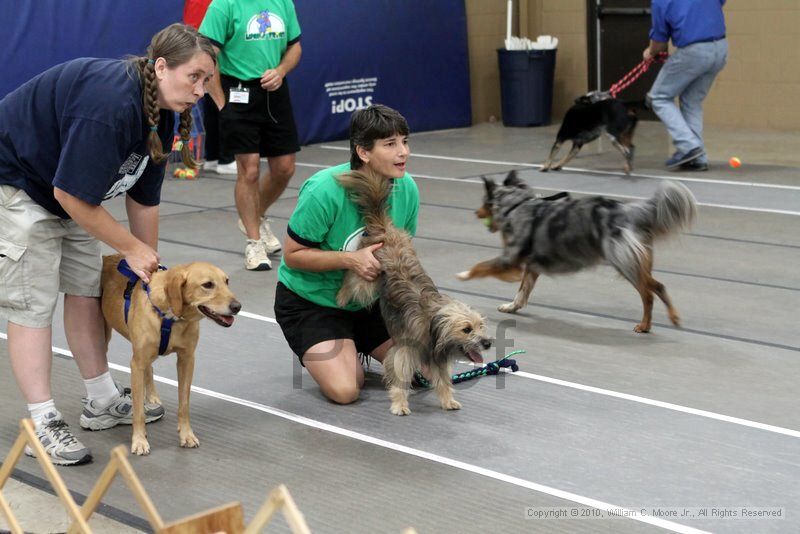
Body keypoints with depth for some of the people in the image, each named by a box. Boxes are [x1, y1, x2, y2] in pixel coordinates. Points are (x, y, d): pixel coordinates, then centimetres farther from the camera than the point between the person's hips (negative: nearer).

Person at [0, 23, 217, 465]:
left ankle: (102, 402, 22)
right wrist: (133, 249, -19)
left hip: (66, 190, 10)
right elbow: (73, 195, -30)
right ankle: (42, 426, -6)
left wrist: (150, 266, 7)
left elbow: (143, 196, 5)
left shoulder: (160, 115, -3)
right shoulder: (110, 103, -33)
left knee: (87, 290, 11)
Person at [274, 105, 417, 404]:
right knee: (345, 390, -21)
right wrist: (350, 260, -31)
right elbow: (293, 255, -20)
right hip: (309, 301, -5)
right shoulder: (324, 190, -28)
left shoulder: (406, 188, -11)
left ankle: (353, 345, 20)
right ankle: (314, 354, 12)